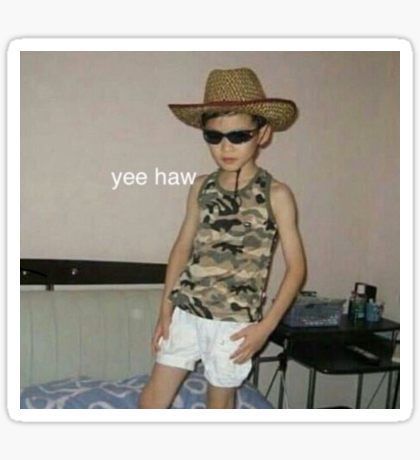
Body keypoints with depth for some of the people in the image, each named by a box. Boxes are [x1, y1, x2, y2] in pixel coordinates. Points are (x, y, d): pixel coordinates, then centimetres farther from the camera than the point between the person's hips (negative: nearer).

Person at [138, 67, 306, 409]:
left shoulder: (276, 194, -9)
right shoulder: (201, 188, 2)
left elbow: (296, 267, -7)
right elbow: (183, 247, 10)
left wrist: (266, 326, -11)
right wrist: (166, 308, 6)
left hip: (235, 323, -4)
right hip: (186, 312, 4)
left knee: (220, 404, 13)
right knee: (151, 401, 9)